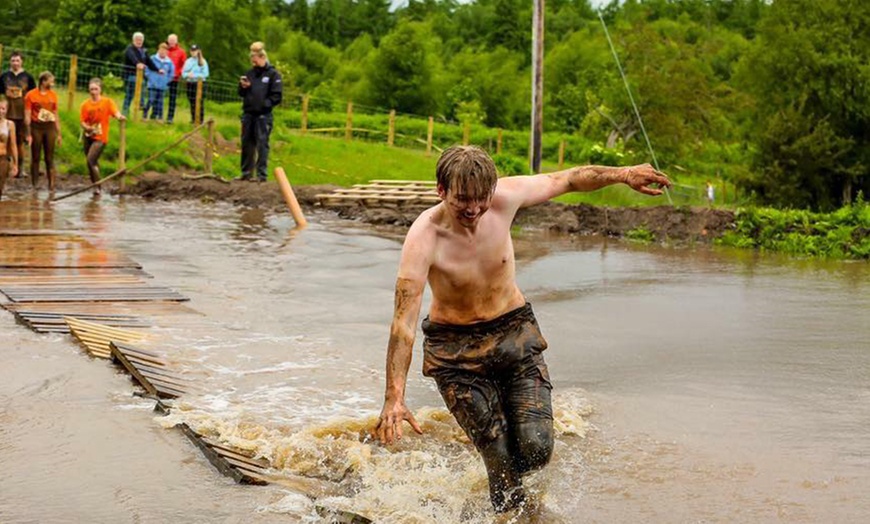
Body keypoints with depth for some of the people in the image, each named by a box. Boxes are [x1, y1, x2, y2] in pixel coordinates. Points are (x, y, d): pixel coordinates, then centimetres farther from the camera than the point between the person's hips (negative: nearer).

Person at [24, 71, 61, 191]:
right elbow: (27, 116, -4)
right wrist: (28, 134, -10)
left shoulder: (53, 95, 10)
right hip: (36, 127, -3)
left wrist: (58, 134, 14)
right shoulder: (31, 95, -3)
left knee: (49, 158, 2)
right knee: (35, 158, 3)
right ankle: (34, 185, 9)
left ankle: (51, 184, 4)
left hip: (50, 127, 3)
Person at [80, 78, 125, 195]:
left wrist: (120, 116, -45)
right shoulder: (85, 104, 2)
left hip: (100, 138, -5)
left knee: (91, 160, -18)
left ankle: (97, 187, -9)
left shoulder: (107, 102, -6)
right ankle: (95, 186, 28)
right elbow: (82, 122, 1)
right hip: (89, 136, 5)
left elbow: (115, 112, -21)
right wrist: (88, 128, -21)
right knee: (93, 162, 14)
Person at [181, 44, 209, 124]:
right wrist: (188, 75, -14)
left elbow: (205, 74, -9)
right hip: (190, 83, 4)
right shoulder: (188, 61, 10)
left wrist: (194, 75, -17)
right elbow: (183, 72, 9)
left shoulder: (202, 61, -3)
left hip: (200, 83, -4)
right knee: (192, 102, 7)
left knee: (200, 102, -5)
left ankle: (200, 120, -2)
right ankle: (193, 119, 14)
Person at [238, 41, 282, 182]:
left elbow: (276, 96, -6)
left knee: (262, 144, -6)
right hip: (248, 114, 6)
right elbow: (242, 94, 19)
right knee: (246, 143, 10)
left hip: (263, 116, -6)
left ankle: (261, 174, -4)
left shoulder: (273, 74, -2)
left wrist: (264, 104, -17)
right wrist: (243, 87, -2)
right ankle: (246, 173, 19)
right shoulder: (250, 73, 15)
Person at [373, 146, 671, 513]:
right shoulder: (424, 238, -26)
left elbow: (566, 180, 3)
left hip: (514, 332, 3)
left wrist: (624, 174, 4)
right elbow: (403, 321, -29)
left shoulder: (505, 197, -16)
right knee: (502, 461, -8)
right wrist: (394, 397, -36)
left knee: (536, 448, -7)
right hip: (455, 348, -3)